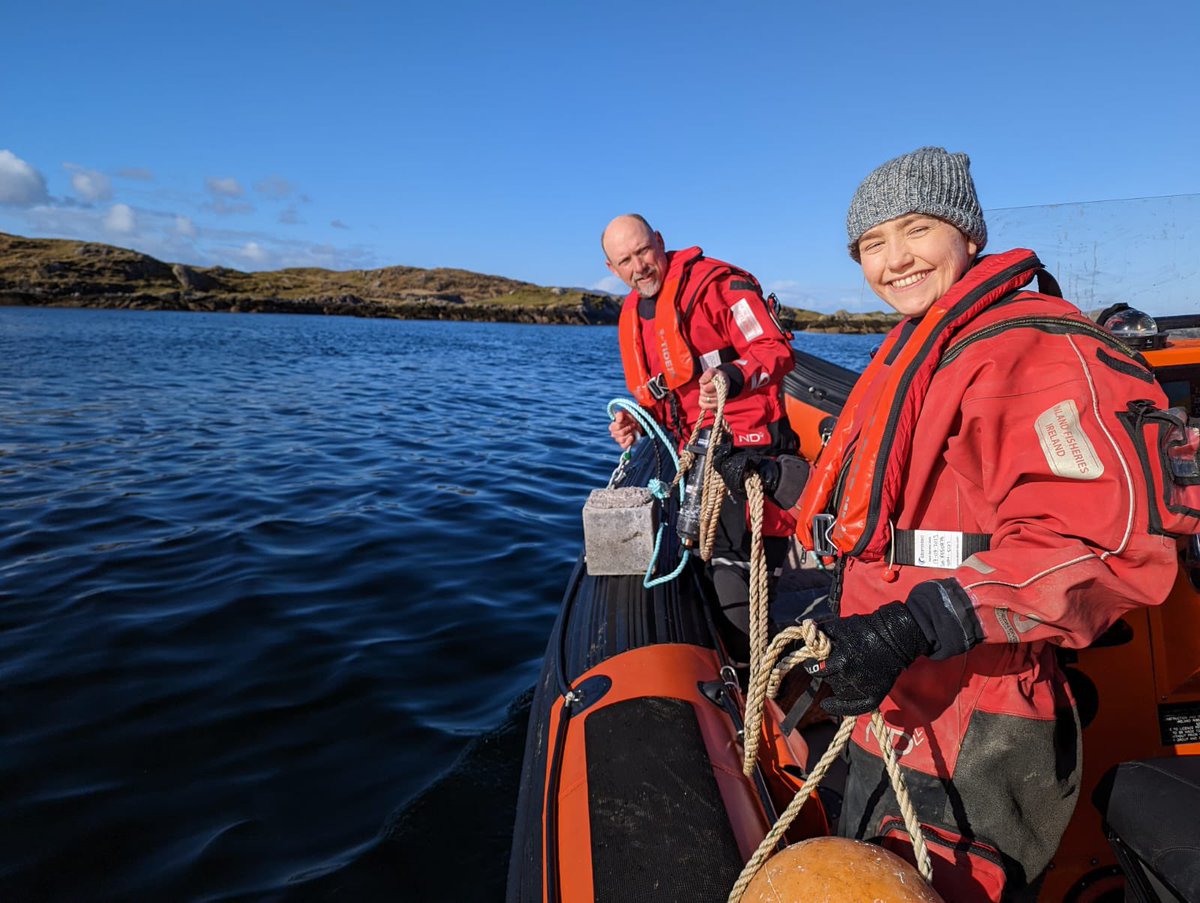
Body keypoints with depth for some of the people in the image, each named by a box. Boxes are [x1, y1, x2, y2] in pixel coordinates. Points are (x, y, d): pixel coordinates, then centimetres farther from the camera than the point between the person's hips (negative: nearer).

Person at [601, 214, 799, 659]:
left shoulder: (717, 283, -6)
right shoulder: (632, 316, 19)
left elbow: (776, 350, -11)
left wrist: (732, 376, -29)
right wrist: (638, 422, 6)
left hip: (748, 442, -7)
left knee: (732, 570, -14)